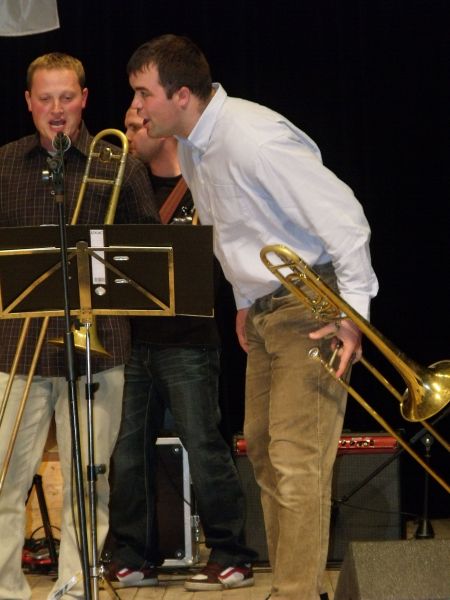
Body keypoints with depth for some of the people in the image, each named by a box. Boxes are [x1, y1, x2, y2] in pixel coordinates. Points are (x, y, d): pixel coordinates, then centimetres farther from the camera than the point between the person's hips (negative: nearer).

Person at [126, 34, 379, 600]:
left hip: (311, 308, -10)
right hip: (265, 311, 10)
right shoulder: (191, 147, 5)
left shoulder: (253, 138, -25)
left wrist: (354, 311, -24)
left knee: (296, 461, -13)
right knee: (263, 448, 14)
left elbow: (342, 217, -24)